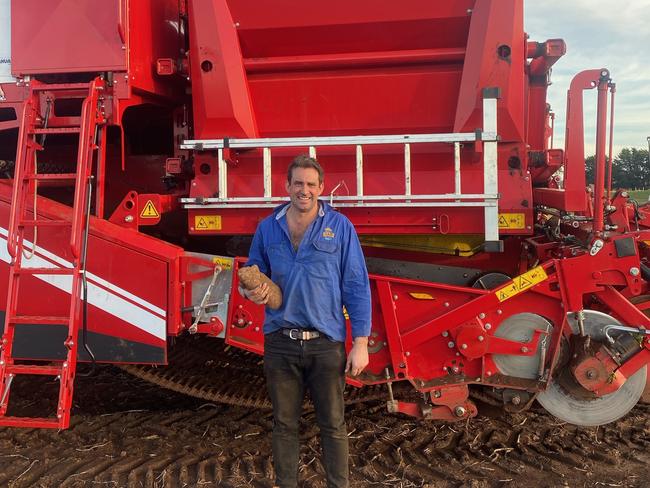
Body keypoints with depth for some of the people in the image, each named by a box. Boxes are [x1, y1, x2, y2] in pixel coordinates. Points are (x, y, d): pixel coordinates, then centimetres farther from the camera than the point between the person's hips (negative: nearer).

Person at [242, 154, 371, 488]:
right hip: (279, 342, 2)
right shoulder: (268, 228, 6)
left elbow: (357, 286, -3)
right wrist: (252, 291, -7)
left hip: (326, 342, -2)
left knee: (333, 425, 9)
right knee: (284, 424, 13)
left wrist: (360, 343, -7)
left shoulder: (339, 226, -1)